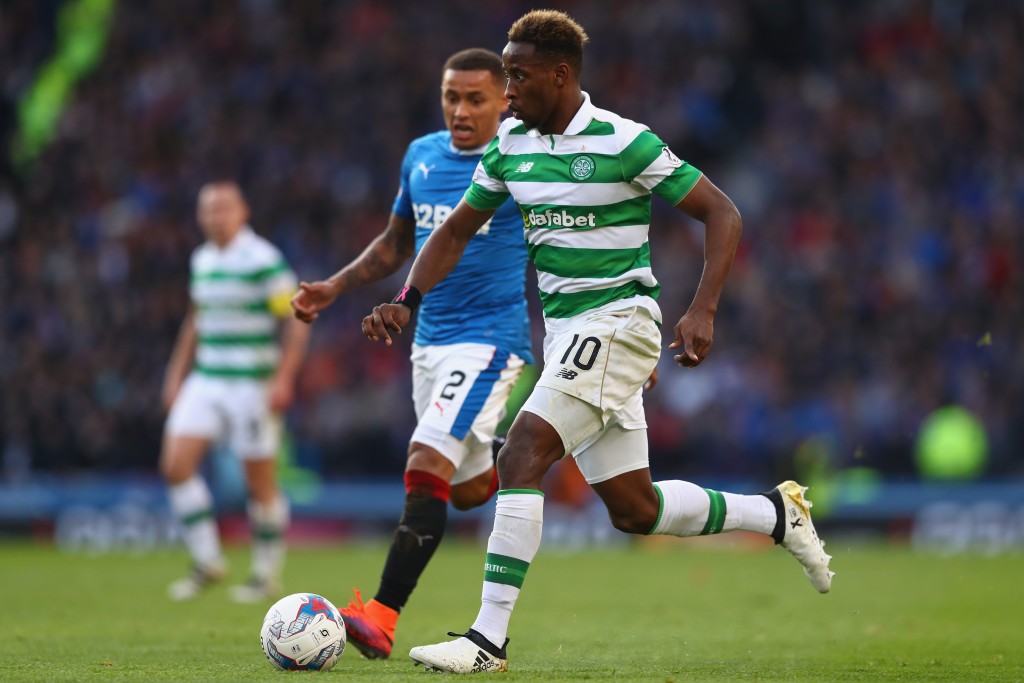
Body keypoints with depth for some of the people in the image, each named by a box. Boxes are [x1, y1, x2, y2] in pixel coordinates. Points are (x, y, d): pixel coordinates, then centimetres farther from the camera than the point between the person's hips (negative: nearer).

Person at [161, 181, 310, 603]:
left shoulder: (264, 260, -11)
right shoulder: (202, 260, 11)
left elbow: (297, 322, -11)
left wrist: (283, 380, -18)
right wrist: (177, 373, 19)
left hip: (252, 386, -6)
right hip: (205, 381, 6)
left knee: (259, 481, 0)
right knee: (175, 464, -8)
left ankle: (268, 574, 16)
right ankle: (207, 561, 4)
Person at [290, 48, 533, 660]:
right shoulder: (421, 156, 8)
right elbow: (397, 241, 22)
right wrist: (333, 289, 10)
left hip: (490, 339, -7)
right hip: (430, 340, 7)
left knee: (427, 466, -21)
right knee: (467, 489, 14)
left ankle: (383, 617, -25)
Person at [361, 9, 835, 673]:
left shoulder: (623, 142, -14)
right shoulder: (510, 144, 6)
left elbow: (722, 214, -9)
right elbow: (457, 229, 17)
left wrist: (703, 311, -19)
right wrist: (406, 301, 2)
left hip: (616, 324, -8)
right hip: (565, 330, 8)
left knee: (521, 456, -22)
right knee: (635, 510, 10)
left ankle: (489, 638, -21)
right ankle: (777, 513, 31)